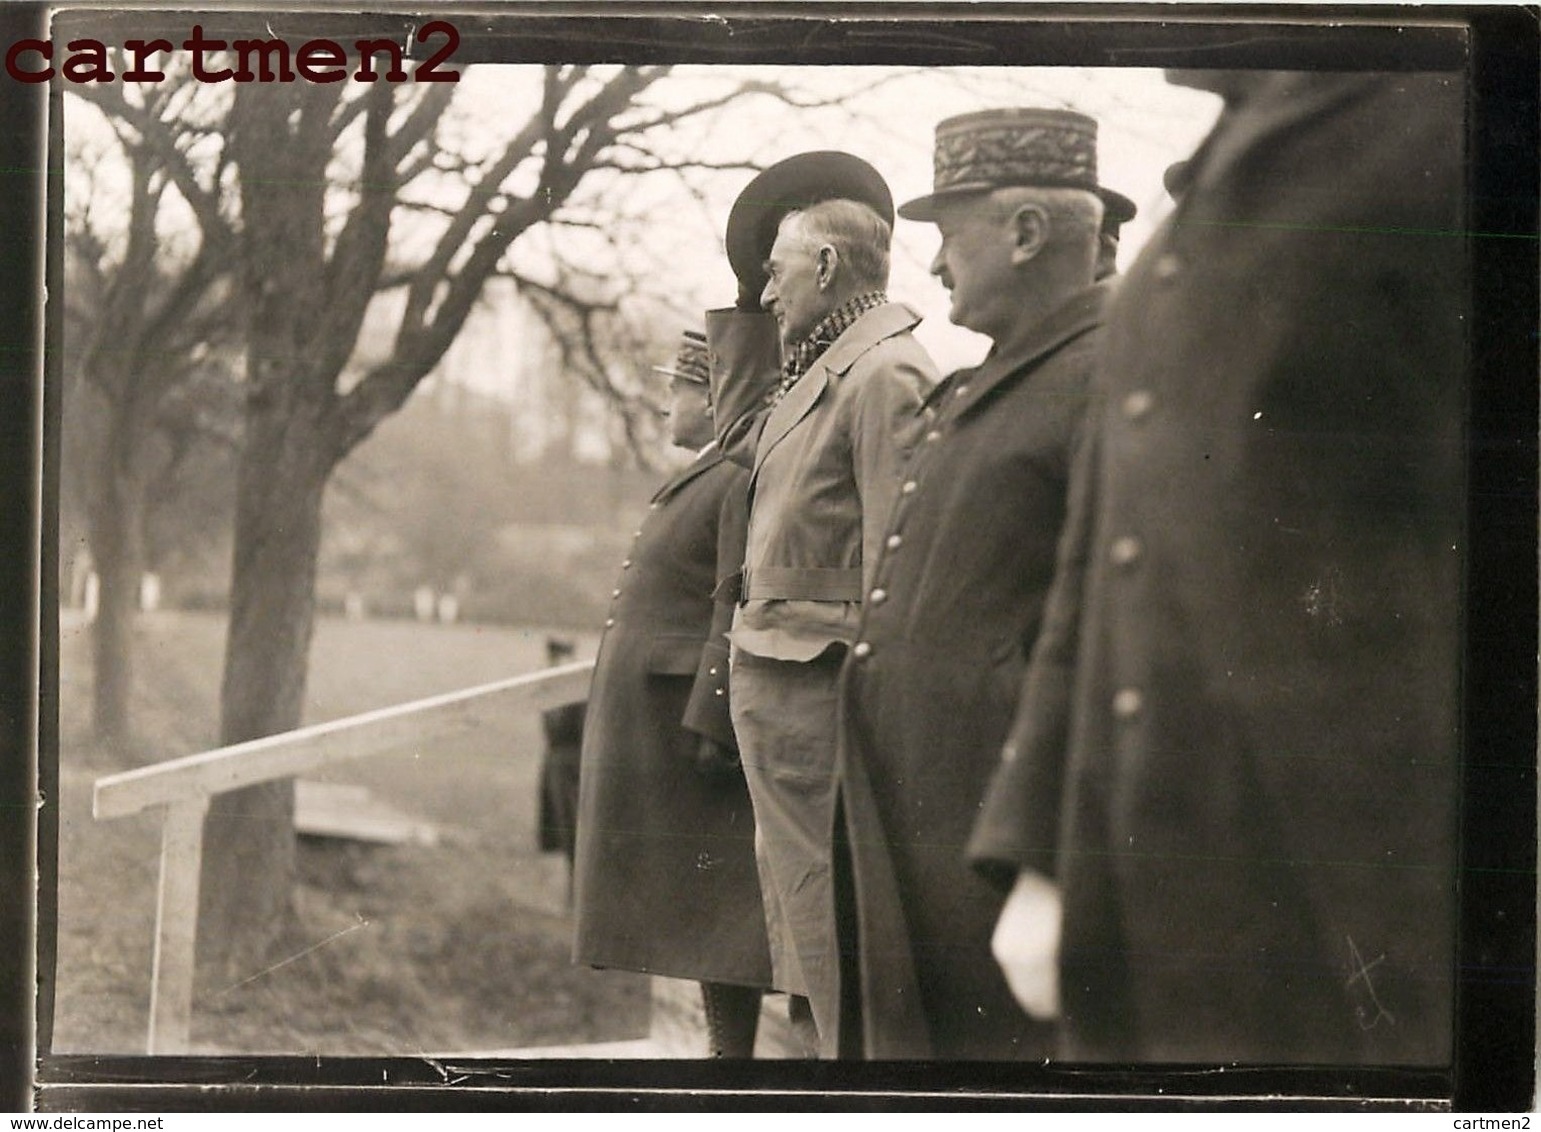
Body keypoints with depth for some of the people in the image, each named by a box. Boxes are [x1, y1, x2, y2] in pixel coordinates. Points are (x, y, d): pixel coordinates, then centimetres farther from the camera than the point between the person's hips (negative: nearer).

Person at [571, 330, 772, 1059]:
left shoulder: (744, 480, -15)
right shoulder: (701, 478, 18)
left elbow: (740, 615, -21)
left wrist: (709, 726, -25)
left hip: (694, 722, -10)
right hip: (655, 737, 10)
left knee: (713, 912, -7)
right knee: (696, 917, 12)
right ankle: (723, 1046, 17)